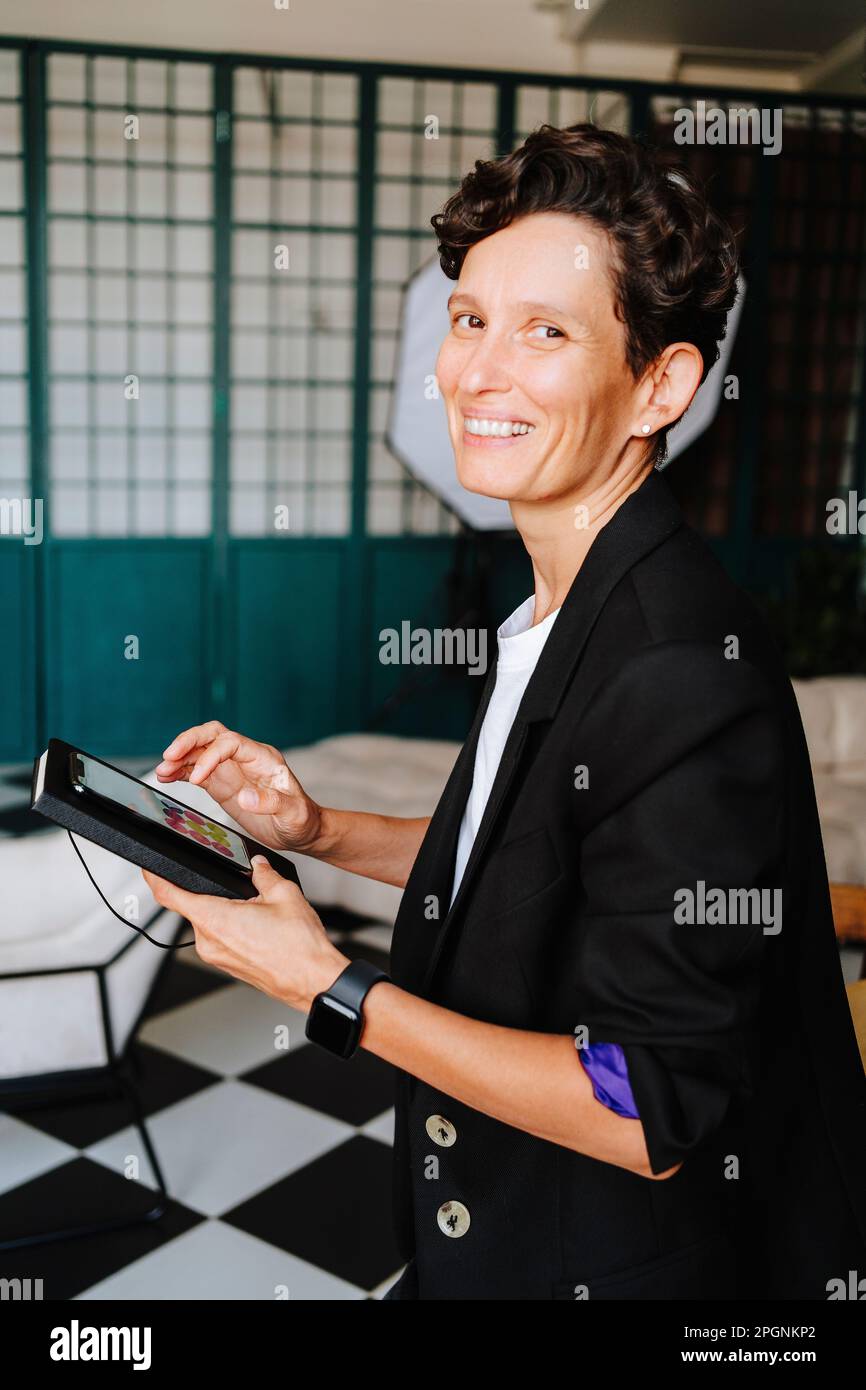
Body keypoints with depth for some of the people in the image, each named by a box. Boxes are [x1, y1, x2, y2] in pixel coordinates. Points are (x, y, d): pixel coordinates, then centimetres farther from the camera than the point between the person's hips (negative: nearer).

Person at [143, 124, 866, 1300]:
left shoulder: (688, 673, -30)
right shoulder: (566, 611, -1)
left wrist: (327, 988, -23)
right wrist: (319, 831, -1)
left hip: (640, 1260, -8)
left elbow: (651, 1120, -27)